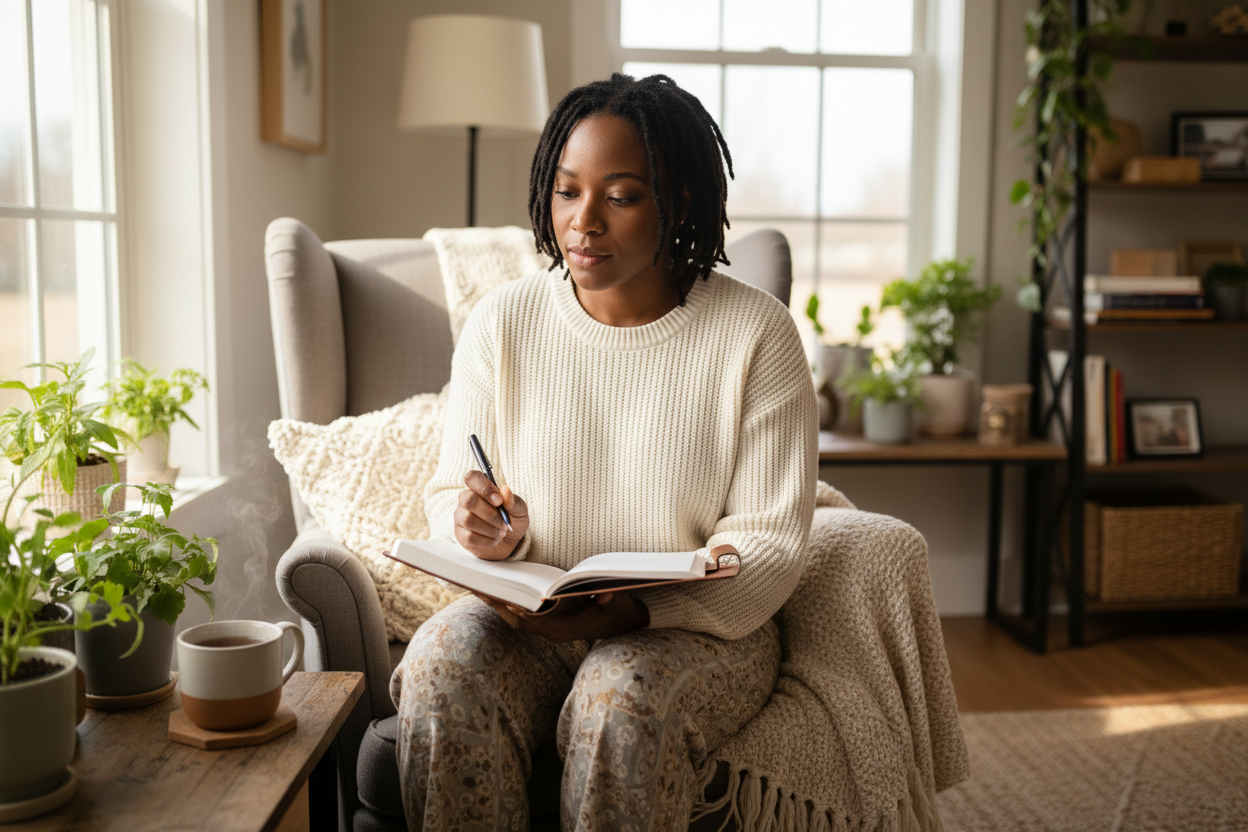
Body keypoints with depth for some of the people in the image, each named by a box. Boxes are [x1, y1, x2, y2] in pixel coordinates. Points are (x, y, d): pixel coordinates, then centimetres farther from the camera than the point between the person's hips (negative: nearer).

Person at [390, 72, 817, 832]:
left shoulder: (756, 333, -7)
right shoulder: (502, 322, 1)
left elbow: (770, 540, -10)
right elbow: (450, 492, 6)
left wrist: (634, 610, -25)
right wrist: (485, 532, -19)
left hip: (696, 626, -2)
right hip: (524, 615, 3)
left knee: (622, 704, -33)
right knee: (443, 669, -28)